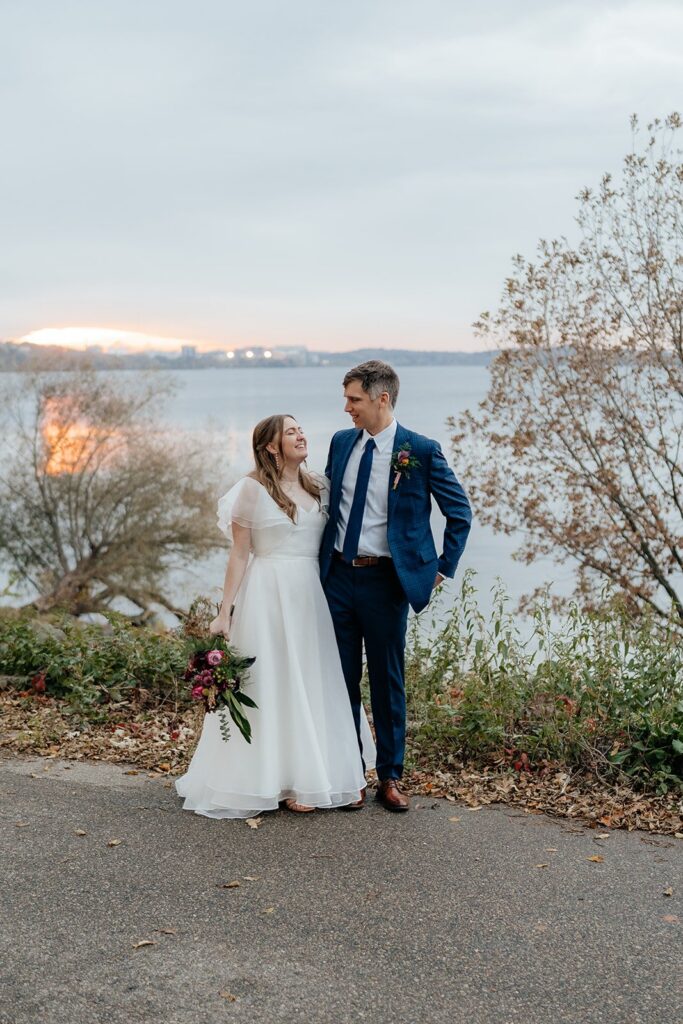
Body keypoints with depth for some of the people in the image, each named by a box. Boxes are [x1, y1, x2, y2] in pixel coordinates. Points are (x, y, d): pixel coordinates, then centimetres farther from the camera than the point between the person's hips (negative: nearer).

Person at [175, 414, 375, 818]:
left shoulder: (319, 487, 9)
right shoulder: (253, 489, -6)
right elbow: (239, 554, -4)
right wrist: (225, 612, -6)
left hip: (312, 595, 5)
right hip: (269, 596, -5)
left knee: (315, 684, 10)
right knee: (273, 684, 2)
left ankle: (321, 774, 22)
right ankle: (281, 780, 13)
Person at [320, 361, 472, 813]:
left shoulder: (421, 450, -9)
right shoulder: (341, 442, 6)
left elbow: (460, 512, -1)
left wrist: (443, 568, -2)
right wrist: (321, 559, 12)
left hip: (385, 581, -4)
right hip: (338, 576, 4)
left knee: (387, 682, 8)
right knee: (342, 679, 10)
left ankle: (390, 778, 22)